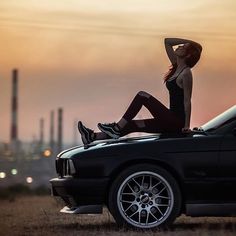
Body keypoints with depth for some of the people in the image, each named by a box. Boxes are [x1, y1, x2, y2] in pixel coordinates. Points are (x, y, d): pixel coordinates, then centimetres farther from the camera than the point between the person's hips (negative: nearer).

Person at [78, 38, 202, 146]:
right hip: (171, 121, 9)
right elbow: (167, 42, 20)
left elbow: (187, 101, -16)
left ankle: (117, 127, -13)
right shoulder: (176, 67, 13)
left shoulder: (186, 73, -12)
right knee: (130, 125, 5)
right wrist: (189, 41, 14)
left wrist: (186, 126, -19)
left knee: (142, 96, -16)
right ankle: (92, 137, 4)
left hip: (177, 122, -9)